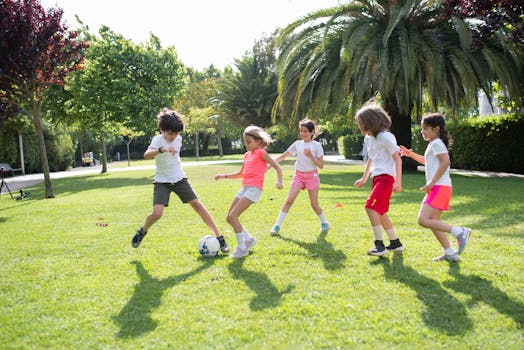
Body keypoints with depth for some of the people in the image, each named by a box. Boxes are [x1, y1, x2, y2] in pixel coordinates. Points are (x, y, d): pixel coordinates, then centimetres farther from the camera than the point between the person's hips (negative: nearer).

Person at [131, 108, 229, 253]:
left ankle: (219, 238, -4)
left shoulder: (179, 139, -2)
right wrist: (161, 150, -57)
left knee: (197, 204, -8)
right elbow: (146, 155, -40)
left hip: (179, 178, 4)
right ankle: (142, 231, 15)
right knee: (156, 213, -19)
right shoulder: (158, 140, -18)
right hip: (162, 181, -3)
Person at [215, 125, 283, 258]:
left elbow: (277, 167, -7)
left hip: (254, 188, -8)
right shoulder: (247, 155, 19)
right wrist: (224, 176, 20)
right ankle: (249, 239, 23)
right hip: (244, 187, 8)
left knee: (233, 216, -17)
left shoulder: (261, 153, -3)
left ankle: (242, 248, -5)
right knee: (229, 218, 5)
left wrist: (279, 181, -24)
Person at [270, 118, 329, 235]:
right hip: (298, 175, 2)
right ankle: (277, 225, -8)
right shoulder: (297, 144, 3)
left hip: (312, 176, -2)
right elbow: (283, 156, 8)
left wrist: (311, 156, -23)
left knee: (314, 204, 4)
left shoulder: (316, 145, -6)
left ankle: (324, 222, 30)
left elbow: (321, 165, -10)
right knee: (289, 200, -10)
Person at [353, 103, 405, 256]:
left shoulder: (385, 137, -14)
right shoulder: (368, 138, 12)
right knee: (380, 212, 12)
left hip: (387, 176, -9)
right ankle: (396, 243, 25)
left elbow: (397, 158, -13)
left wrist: (398, 181, -18)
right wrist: (364, 178, 22)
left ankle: (379, 245, -15)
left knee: (371, 207, -21)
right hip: (376, 177, 9)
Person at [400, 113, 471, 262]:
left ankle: (460, 232, -16)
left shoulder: (436, 143, -10)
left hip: (440, 187, -10)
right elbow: (427, 161, 37)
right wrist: (412, 154, 25)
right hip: (437, 189, 10)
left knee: (423, 220, -18)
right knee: (433, 222, 14)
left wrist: (431, 182, -22)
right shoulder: (434, 144, 21)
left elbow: (445, 161, -23)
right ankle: (449, 253, 20)